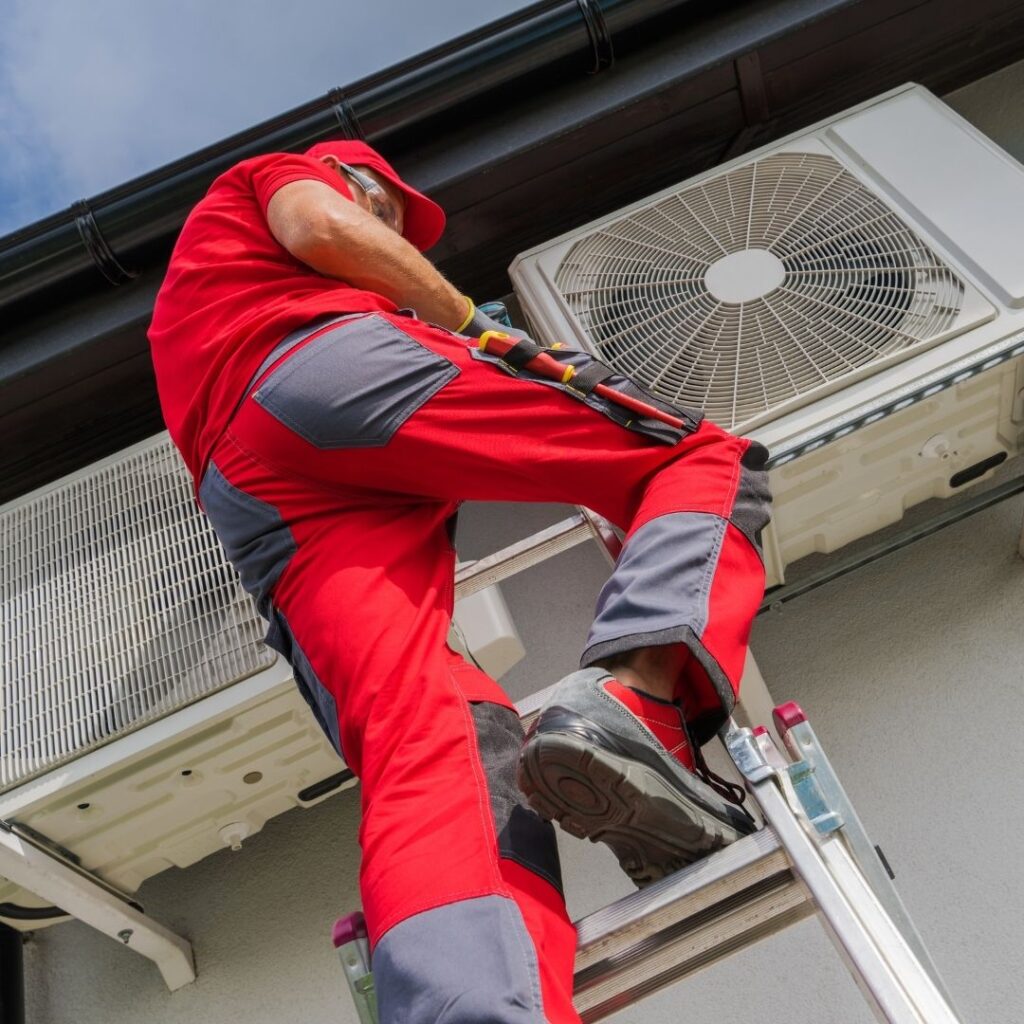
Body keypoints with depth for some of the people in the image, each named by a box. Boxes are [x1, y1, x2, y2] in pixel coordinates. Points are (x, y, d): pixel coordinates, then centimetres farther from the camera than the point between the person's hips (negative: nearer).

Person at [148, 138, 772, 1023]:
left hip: (256, 503, 6)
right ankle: (636, 704, -34)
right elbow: (321, 230, 5)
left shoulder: (195, 314, 47)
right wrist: (480, 327, 9)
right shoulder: (277, 172, 30)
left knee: (419, 745, -17)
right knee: (703, 457, -2)